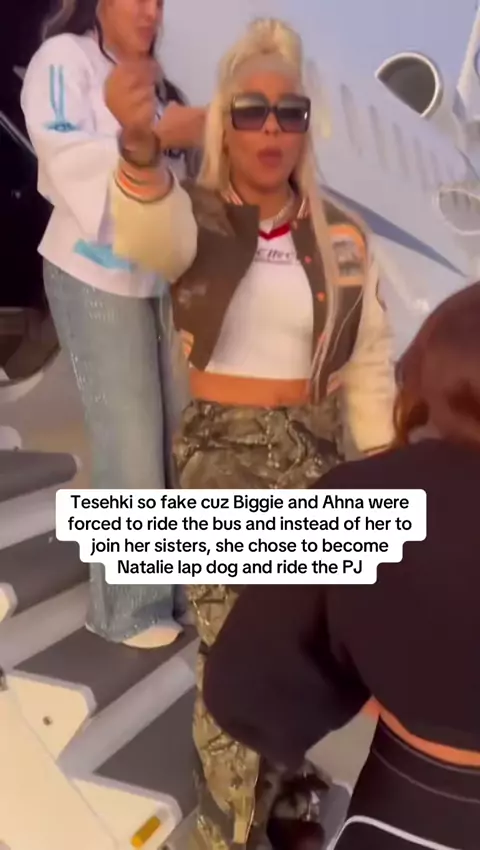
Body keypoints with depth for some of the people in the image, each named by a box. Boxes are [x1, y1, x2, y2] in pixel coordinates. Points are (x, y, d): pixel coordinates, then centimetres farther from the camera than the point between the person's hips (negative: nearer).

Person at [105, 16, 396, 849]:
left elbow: (368, 359, 6)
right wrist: (140, 147, -52)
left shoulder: (338, 235, 2)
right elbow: (152, 234, -32)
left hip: (314, 451, 3)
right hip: (220, 452, -3)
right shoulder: (195, 218, -5)